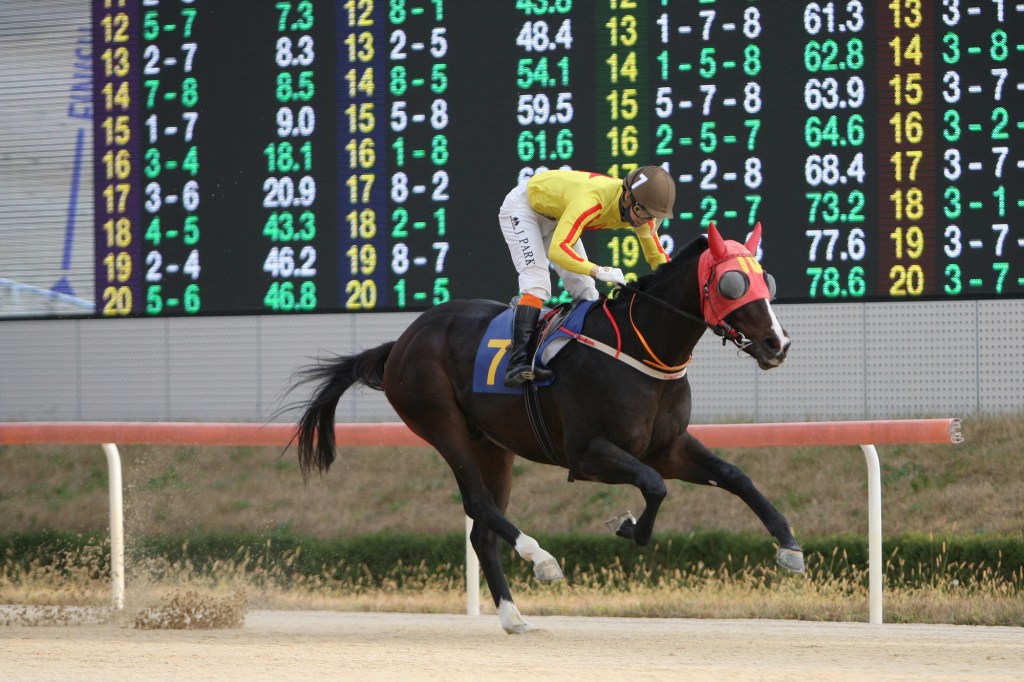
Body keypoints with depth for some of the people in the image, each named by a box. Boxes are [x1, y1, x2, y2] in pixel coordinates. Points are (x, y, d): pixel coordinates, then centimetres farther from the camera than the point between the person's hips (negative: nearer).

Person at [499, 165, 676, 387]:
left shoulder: (639, 209, -19)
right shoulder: (593, 200, -43)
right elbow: (557, 249, -52)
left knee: (584, 289, 0)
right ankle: (519, 365, -33)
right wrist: (599, 271, -61)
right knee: (537, 283, -25)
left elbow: (658, 257, -6)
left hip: (555, 217, 8)